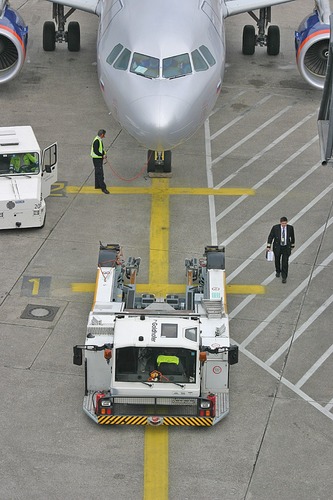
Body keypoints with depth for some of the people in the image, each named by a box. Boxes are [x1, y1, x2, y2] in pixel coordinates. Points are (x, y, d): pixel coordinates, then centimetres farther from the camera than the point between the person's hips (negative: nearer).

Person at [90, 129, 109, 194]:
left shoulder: (99, 140, 10)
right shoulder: (97, 141, -23)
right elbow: (95, 151, -26)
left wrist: (104, 154, 3)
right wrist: (102, 155, -18)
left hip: (99, 158, 11)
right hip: (97, 159, -11)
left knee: (98, 172, 19)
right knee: (100, 173, -9)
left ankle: (97, 185, 30)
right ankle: (103, 188, -9)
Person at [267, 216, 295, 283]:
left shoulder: (290, 228, -11)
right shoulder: (275, 228, -15)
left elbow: (292, 237, 5)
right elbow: (270, 236, -7)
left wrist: (292, 245, 15)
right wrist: (268, 246, -10)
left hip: (286, 248, -1)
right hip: (277, 247, 1)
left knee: (285, 262, -6)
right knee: (277, 260, 19)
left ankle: (284, 277, 3)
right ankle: (278, 271, 47)